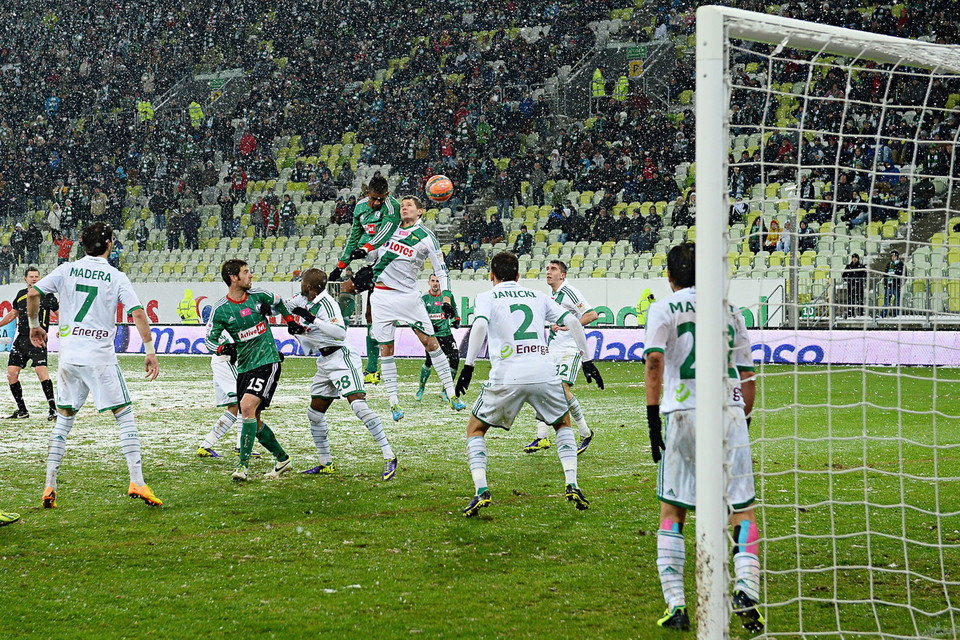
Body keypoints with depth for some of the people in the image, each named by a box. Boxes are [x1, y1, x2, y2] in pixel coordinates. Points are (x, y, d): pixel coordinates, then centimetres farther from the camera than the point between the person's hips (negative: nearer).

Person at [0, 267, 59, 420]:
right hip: (21, 338, 6)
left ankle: (53, 409, -18)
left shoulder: (47, 295, -1)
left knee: (41, 370, -22)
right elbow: (13, 313, 29)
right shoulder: (21, 294, 13)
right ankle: (22, 410, 14)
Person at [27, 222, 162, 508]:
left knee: (64, 418, 14)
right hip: (101, 357, -3)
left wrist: (35, 325, 18)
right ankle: (137, 482, -7)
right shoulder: (116, 277, -2)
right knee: (125, 416, 3)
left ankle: (49, 487, 10)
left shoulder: (67, 270, 5)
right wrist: (150, 351, -4)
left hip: (69, 355, 3)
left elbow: (33, 293, 2)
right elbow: (138, 313, -9)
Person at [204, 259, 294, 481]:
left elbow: (278, 303, 21)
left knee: (247, 407, -22)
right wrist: (223, 348, -20)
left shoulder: (259, 295, -2)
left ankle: (244, 464, -20)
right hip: (244, 367, 3)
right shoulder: (220, 310, -5)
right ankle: (283, 459, 25)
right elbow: (210, 339, 0)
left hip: (267, 362, -3)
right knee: (253, 420, 7)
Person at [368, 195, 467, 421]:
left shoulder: (426, 237, -3)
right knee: (386, 349, 2)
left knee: (430, 342, -4)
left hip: (407, 295, -3)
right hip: (382, 297, 3)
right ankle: (393, 400, 8)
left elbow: (441, 270, -2)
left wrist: (446, 299, -9)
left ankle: (450, 393, 2)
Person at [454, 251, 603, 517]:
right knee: (563, 424, 28)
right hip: (544, 373, 3)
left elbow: (480, 325, -9)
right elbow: (572, 321, 11)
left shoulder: (487, 297, 12)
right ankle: (572, 485, 12)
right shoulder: (537, 296, 21)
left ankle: (481, 491, 0)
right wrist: (587, 361, 16)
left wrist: (468, 365, -11)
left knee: (475, 429, 17)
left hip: (507, 377, -3)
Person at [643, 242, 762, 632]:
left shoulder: (662, 309, 7)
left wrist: (653, 418, -10)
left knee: (672, 512, 10)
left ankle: (676, 605, 1)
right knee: (743, 512, 4)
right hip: (730, 413, 2)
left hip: (683, 414, -2)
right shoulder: (730, 311, 17)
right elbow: (748, 381, 16)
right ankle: (746, 588, -20)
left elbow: (655, 361, -10)